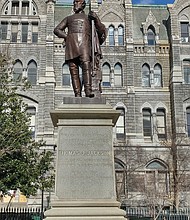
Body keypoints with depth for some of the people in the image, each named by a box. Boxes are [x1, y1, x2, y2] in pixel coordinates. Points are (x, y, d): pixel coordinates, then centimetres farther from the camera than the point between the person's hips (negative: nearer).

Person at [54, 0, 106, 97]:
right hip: (71, 44, 2)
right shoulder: (68, 18, 32)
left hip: (84, 43, -2)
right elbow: (57, 30, 22)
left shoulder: (88, 18, 27)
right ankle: (77, 94, -15)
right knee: (73, 71, -10)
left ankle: (88, 90, -36)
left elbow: (101, 31, 18)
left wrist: (96, 19, 2)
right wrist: (67, 36, 5)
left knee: (86, 66, -25)